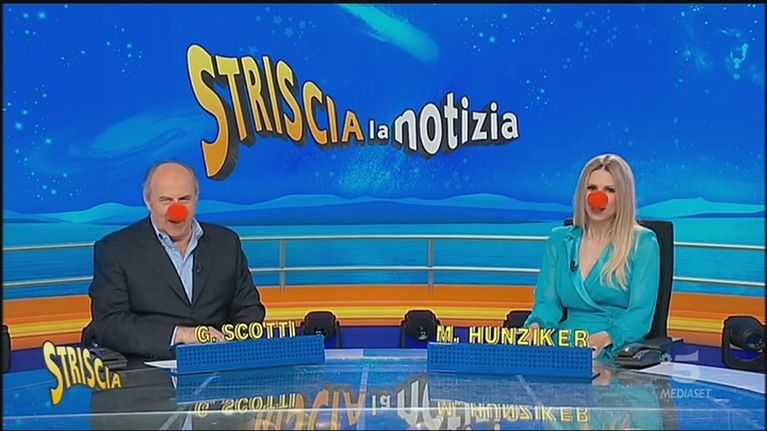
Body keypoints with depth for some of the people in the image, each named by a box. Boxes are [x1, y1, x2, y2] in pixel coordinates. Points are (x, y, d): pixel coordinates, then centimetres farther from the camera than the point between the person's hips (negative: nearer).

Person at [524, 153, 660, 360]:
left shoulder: (643, 243, 2)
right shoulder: (559, 240, 13)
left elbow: (640, 314, -6)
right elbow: (547, 302, 8)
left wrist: (604, 338, -26)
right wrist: (535, 326, -15)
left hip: (615, 352, -2)